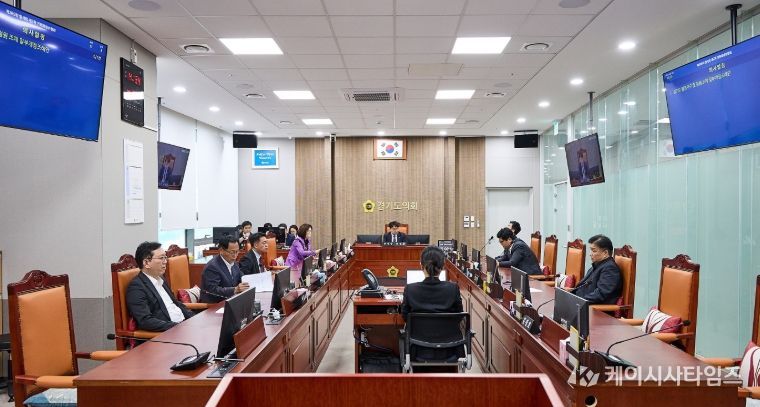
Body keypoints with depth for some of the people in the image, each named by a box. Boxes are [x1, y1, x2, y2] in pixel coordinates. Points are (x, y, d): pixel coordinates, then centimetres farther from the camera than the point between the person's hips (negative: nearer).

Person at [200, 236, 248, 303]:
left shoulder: (233, 263, 9)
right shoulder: (212, 266, -15)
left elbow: (241, 280, 14)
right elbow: (212, 289, -22)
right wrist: (235, 290, -31)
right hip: (213, 304, -8)